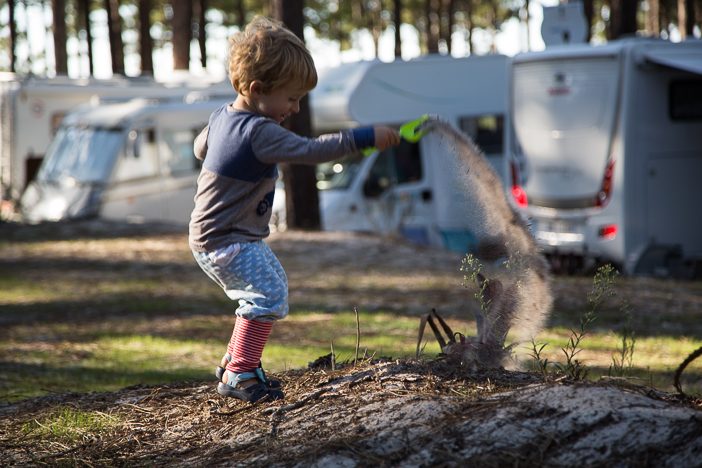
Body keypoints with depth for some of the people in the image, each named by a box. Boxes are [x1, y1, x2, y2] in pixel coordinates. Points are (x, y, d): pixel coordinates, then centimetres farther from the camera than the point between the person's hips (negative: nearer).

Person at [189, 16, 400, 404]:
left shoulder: (222, 117, 5)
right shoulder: (259, 133, -25)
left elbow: (200, 147, 25)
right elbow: (311, 150, -32)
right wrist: (365, 137, -31)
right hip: (227, 242, -11)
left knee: (272, 284, 20)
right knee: (269, 296, -17)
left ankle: (235, 362, 29)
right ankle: (239, 375, -11)